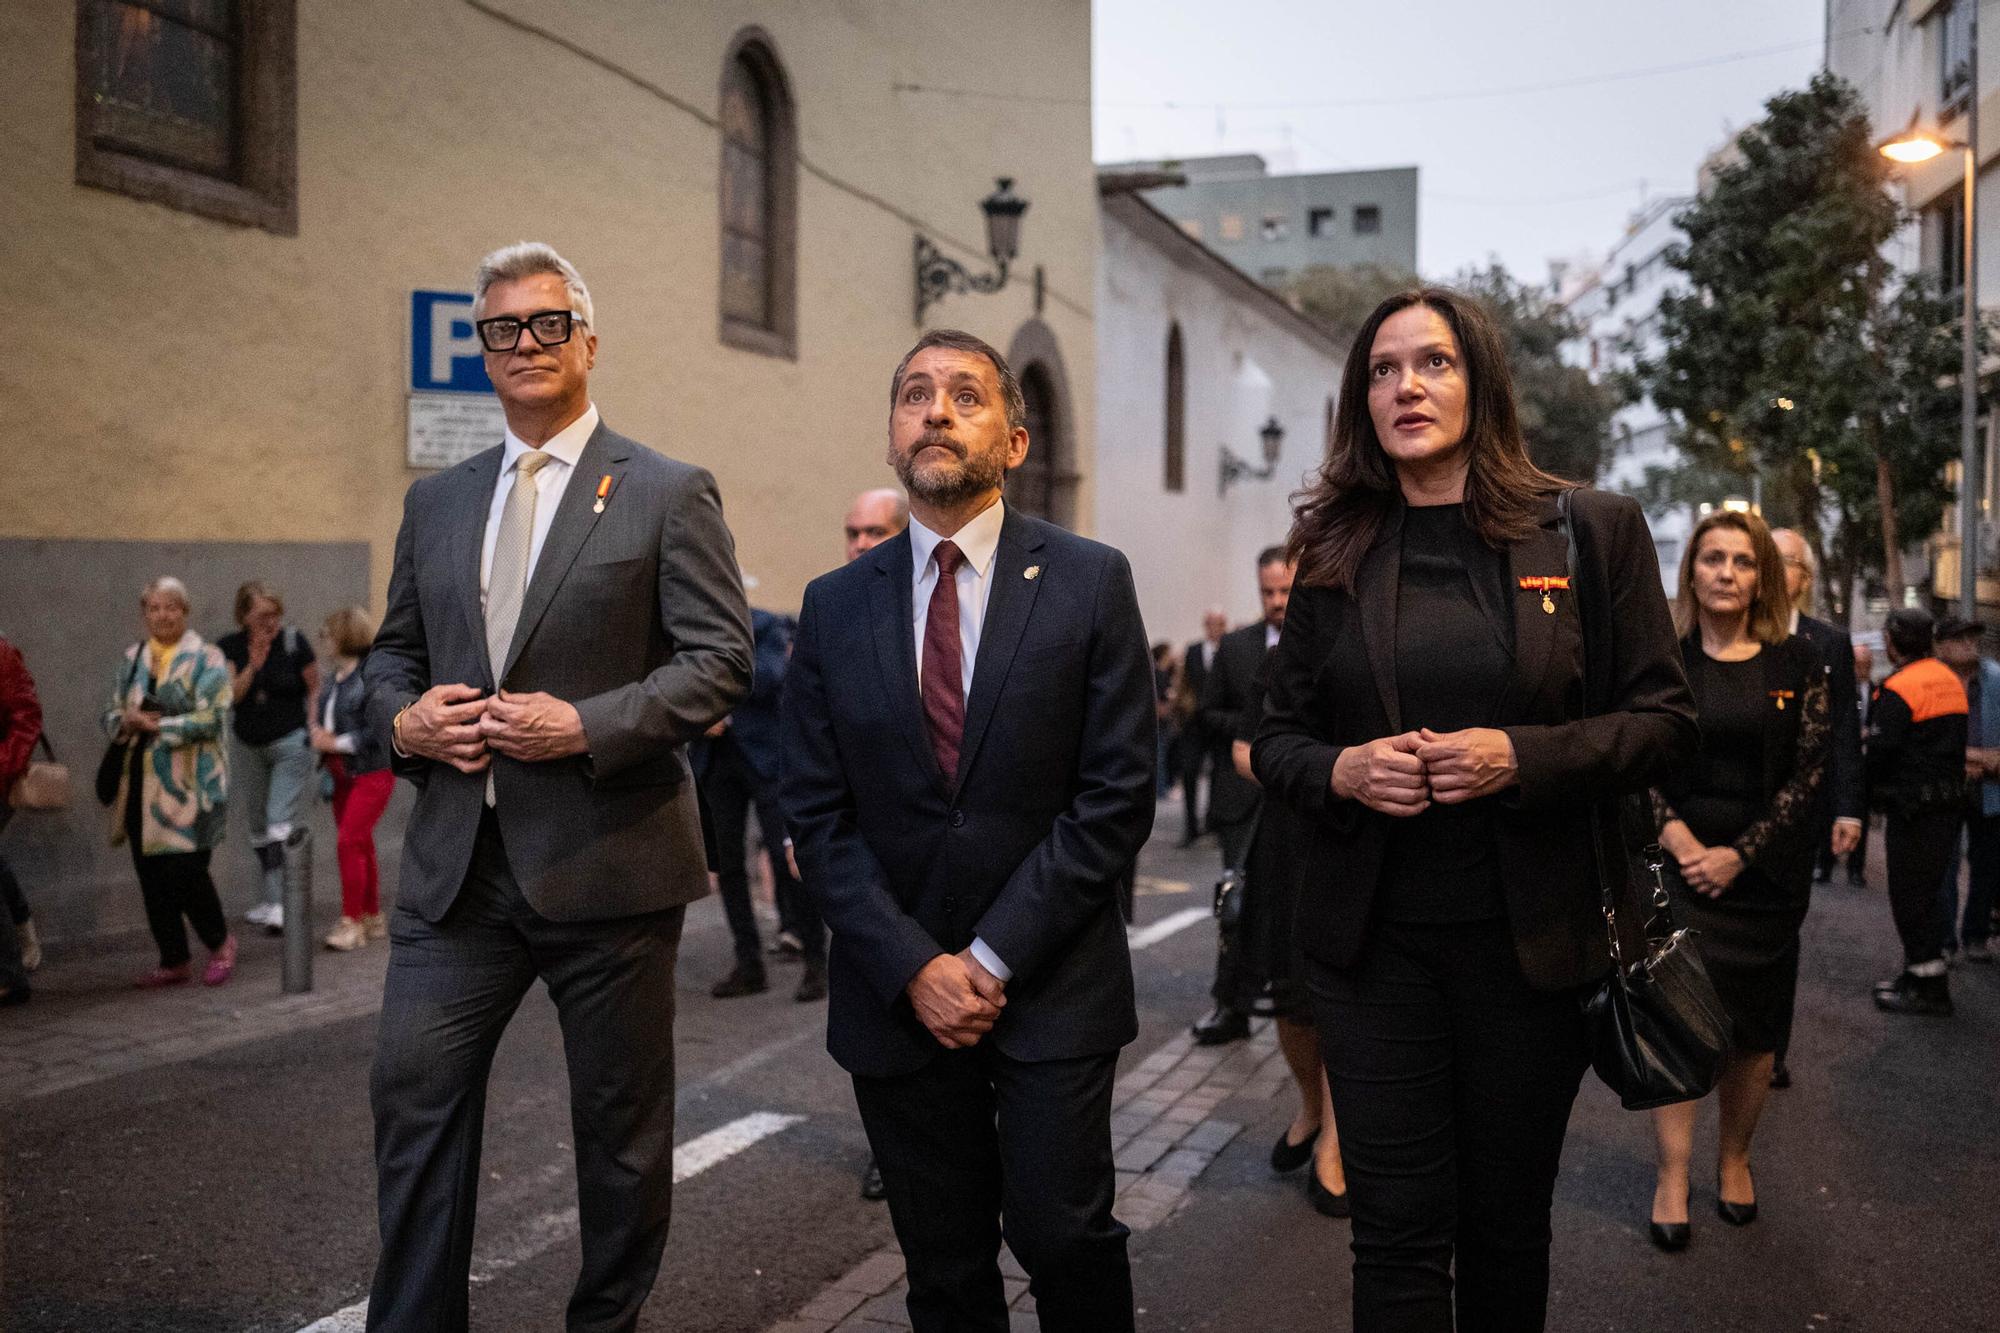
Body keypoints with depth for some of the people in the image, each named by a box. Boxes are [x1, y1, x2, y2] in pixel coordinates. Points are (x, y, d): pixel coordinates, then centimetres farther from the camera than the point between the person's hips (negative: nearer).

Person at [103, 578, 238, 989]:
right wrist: (127, 720, -8)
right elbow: (110, 713, 15)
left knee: (186, 871, -8)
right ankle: (173, 961, 20)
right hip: (141, 783, 6)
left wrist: (156, 725, -14)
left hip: (189, 785, -6)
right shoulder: (132, 658, 15)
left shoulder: (207, 659, -4)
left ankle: (220, 943, 17)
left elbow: (211, 719, -14)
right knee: (151, 876, 8)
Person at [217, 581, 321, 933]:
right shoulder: (229, 647, -2)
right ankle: (272, 898, 23)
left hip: (291, 742, -4)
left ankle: (282, 903, -18)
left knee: (282, 821, -15)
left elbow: (316, 689, -1)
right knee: (259, 825, 12)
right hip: (248, 744, 4)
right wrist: (253, 665, -24)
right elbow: (230, 695, -11)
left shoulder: (293, 642, -9)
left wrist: (313, 732, -7)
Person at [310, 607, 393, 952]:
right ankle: (373, 918, 23)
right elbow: (326, 715, 21)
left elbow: (380, 729, -20)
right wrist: (318, 733, 0)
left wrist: (337, 742, -16)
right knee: (359, 845, 13)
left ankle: (351, 921, -3)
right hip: (342, 772, 8)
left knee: (349, 842, -11)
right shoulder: (338, 675, 11)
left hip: (371, 772, -8)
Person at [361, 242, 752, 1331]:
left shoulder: (667, 495, -2)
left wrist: (585, 725, -18)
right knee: (413, 1092, 3)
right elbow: (393, 652, 20)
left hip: (605, 860, -4)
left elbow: (722, 660, -9)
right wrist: (402, 718, -2)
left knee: (620, 1118, 9)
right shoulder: (436, 501, 14)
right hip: (455, 862, 4)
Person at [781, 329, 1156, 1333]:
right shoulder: (835, 605, 5)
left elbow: (1117, 795, -7)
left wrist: (996, 957, -11)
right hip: (896, 997, 2)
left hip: (1051, 985, -2)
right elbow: (815, 814, 2)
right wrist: (914, 966, -9)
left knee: (1063, 1236, -4)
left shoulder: (1091, 582, -2)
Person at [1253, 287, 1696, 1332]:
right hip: (1371, 935, 1)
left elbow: (1664, 723, 0)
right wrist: (1341, 770, -13)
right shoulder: (1336, 555, 5)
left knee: (1507, 1223, 13)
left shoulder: (1592, 532, 1)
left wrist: (1522, 757, -17)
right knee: (1398, 1230, 2)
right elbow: (1276, 740, 10)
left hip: (1529, 933, 0)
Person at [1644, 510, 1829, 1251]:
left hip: (1764, 871, 1)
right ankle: (1672, 1179, 3)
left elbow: (1812, 769, -2)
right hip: (1679, 859, -1)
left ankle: (1735, 1160, 26)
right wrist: (1675, 834, -14)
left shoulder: (1798, 663, 1)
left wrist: (1740, 853, -10)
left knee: (1755, 1027, 8)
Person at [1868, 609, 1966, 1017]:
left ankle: (1930, 987, 0)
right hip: (1950, 799, 9)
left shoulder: (1898, 688, -17)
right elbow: (1959, 742, 17)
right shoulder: (1950, 680, 10)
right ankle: (1919, 971, 25)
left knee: (1911, 896, -2)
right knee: (1926, 889, 17)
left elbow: (1879, 751, -16)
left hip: (1913, 807, -9)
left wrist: (1877, 787, 2)